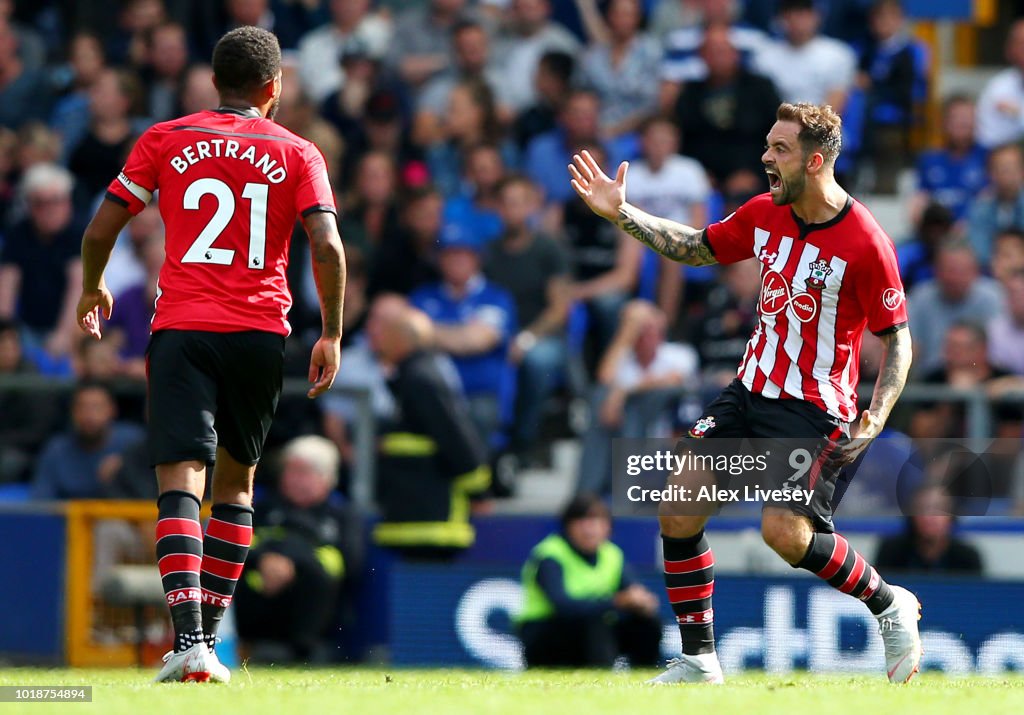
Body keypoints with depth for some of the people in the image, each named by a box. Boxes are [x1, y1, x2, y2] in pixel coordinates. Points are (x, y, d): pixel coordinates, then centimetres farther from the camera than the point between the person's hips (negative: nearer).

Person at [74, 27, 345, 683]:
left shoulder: (164, 141, 7)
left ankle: (188, 641, -27)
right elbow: (328, 247, -6)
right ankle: (211, 634, 18)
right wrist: (332, 335, 2)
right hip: (261, 331, 1)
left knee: (181, 480, -10)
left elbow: (101, 230, 6)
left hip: (182, 328, -1)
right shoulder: (297, 154, 6)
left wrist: (93, 290, 25)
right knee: (236, 480, 19)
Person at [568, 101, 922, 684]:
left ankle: (890, 604, 5)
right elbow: (695, 248, 18)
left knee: (785, 532, -22)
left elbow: (897, 336, -10)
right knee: (678, 509, -3)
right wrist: (621, 213, 10)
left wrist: (877, 418, -21)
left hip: (817, 407, -7)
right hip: (751, 390, 7)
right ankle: (699, 662, 8)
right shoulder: (763, 214, 2)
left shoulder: (866, 243, -17)